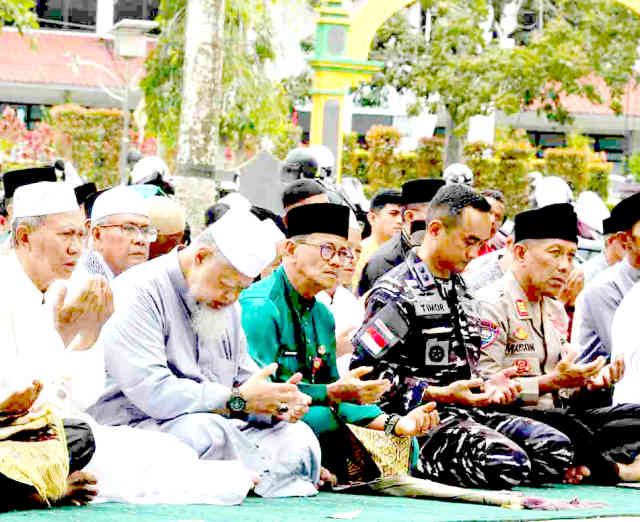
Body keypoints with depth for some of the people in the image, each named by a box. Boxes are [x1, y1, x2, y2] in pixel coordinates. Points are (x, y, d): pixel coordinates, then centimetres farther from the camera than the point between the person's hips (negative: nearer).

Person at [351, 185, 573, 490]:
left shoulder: (460, 288, 22)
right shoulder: (396, 292, -9)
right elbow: (366, 370, -17)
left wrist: (485, 387, 7)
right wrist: (440, 394, -21)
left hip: (466, 412, 10)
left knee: (555, 447, -5)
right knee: (507, 464, -30)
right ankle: (412, 468, -11)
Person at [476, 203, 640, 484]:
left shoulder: (556, 310, 21)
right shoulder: (492, 304, -9)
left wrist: (586, 382, 5)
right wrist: (549, 382, -21)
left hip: (557, 413, 9)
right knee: (567, 428, -37)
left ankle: (584, 466, -30)